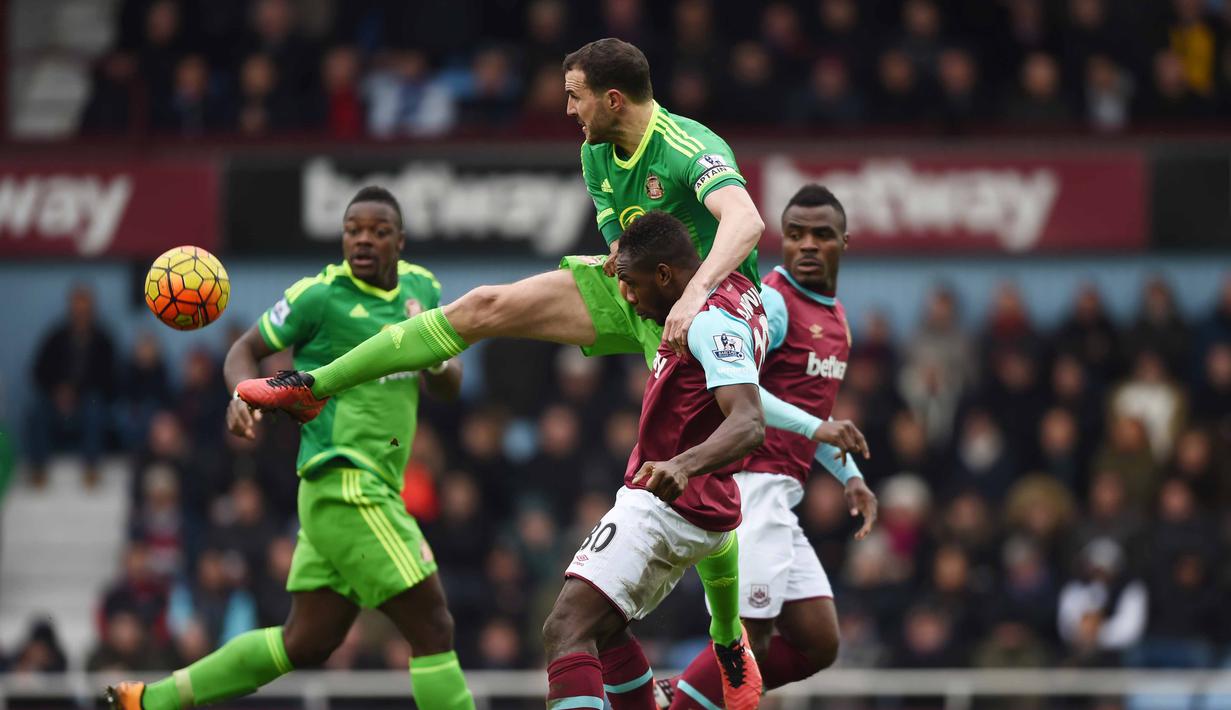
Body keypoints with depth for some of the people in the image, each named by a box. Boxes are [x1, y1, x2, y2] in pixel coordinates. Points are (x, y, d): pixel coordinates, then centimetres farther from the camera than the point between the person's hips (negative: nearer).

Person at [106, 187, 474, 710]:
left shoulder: (421, 288, 13)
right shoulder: (321, 295, -7)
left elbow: (449, 387, 17)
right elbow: (246, 350, 3)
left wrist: (435, 357, -6)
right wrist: (243, 396, -19)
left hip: (376, 490, 8)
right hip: (346, 485, -8)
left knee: (305, 644, 12)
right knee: (432, 628, -10)